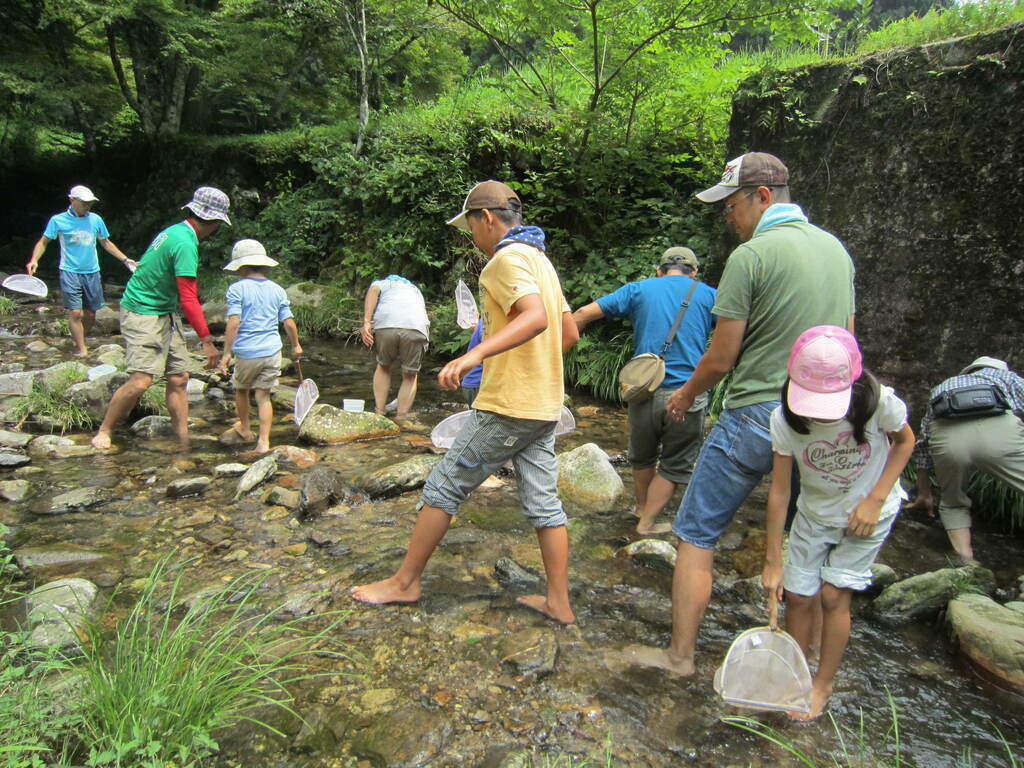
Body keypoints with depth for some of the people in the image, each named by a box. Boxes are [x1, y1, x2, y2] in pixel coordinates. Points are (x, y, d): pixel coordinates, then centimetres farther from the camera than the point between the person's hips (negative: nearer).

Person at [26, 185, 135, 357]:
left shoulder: (96, 219, 7)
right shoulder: (58, 220, -2)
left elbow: (106, 243, 18)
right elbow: (43, 241, 2)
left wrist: (125, 259, 11)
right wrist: (34, 260, -14)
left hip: (92, 273, 4)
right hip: (70, 272, -3)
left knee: (90, 314, 7)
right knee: (75, 312, -10)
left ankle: (79, 340, 29)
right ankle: (82, 350, -1)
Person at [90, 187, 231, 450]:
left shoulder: (176, 231, 10)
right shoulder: (185, 244, -21)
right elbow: (189, 300, -25)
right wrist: (207, 341, -24)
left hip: (166, 314, 10)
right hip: (143, 314, -10)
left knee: (179, 378, 6)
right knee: (141, 380, -13)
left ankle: (184, 438, 11)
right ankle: (103, 432, 5)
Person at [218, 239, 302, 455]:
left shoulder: (237, 289, -6)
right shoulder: (277, 290, 5)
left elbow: (234, 322, -14)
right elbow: (289, 323, 5)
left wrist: (227, 353, -11)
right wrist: (296, 346, 20)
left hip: (247, 352, -3)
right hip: (272, 351, 3)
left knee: (241, 390, 22)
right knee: (264, 396, 8)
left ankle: (245, 429, 40)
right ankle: (264, 441, 3)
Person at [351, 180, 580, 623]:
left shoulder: (508, 259, -12)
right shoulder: (540, 259, 17)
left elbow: (536, 317, -32)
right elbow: (569, 333, 19)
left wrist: (476, 354, -43)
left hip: (508, 407, -9)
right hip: (544, 407, 9)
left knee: (443, 488, 4)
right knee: (543, 503, 11)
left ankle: (404, 582, 17)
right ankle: (558, 602, 18)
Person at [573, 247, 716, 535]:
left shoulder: (638, 289, 7)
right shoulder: (708, 295, 6)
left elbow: (585, 313, 3)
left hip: (644, 391, 2)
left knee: (642, 457, 24)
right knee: (675, 465, 15)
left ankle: (642, 508, 42)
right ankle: (647, 523, 19)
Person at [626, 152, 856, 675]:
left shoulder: (750, 256, -14)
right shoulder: (836, 248, 9)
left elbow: (721, 358, -12)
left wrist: (687, 394, 7)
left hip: (754, 418, -7)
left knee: (697, 536, 5)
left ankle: (680, 656, 13)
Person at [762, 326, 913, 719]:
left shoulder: (878, 402, -29)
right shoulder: (785, 419, -25)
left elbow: (905, 441, -6)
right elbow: (779, 490, -18)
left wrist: (875, 499, -16)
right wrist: (772, 560, -13)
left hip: (866, 512, -2)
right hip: (815, 513, 2)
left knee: (833, 595, -4)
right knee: (798, 595, 2)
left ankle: (823, 686, 16)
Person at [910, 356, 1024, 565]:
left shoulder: (941, 388, 43)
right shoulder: (1005, 375, 38)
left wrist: (924, 494, 50)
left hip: (945, 436, 3)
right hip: (999, 430, -2)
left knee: (953, 503, 24)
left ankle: (966, 560, 8)